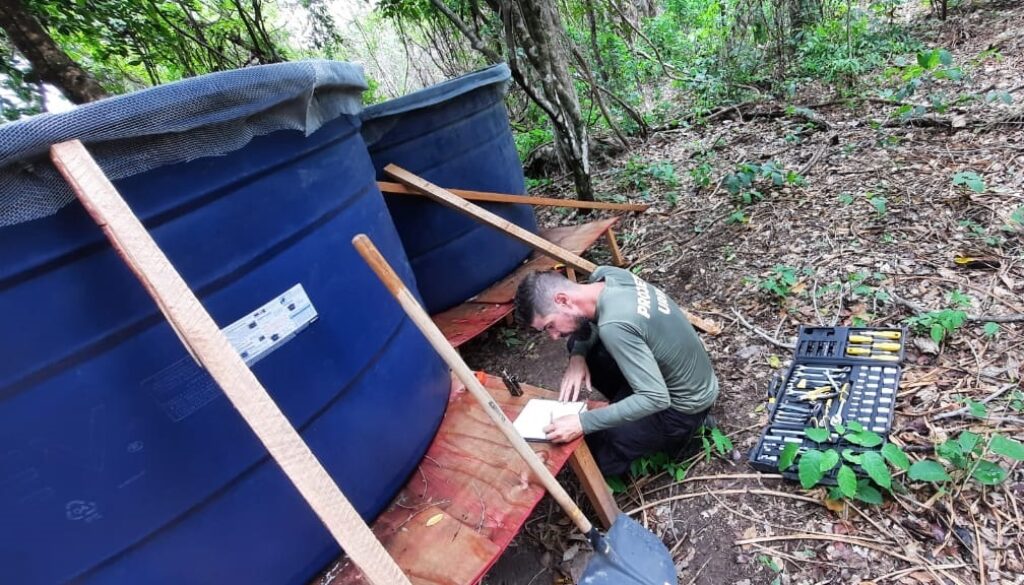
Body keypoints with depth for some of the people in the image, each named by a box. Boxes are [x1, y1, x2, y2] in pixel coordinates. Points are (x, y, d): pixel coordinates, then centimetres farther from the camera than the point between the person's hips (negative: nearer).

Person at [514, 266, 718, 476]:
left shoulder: (614, 325, -36)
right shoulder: (605, 274, -11)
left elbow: (656, 399, -33)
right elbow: (587, 322, 8)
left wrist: (583, 423, -31)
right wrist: (578, 355, -11)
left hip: (684, 403, -8)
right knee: (579, 346, 9)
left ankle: (671, 433, 8)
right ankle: (629, 406, 17)